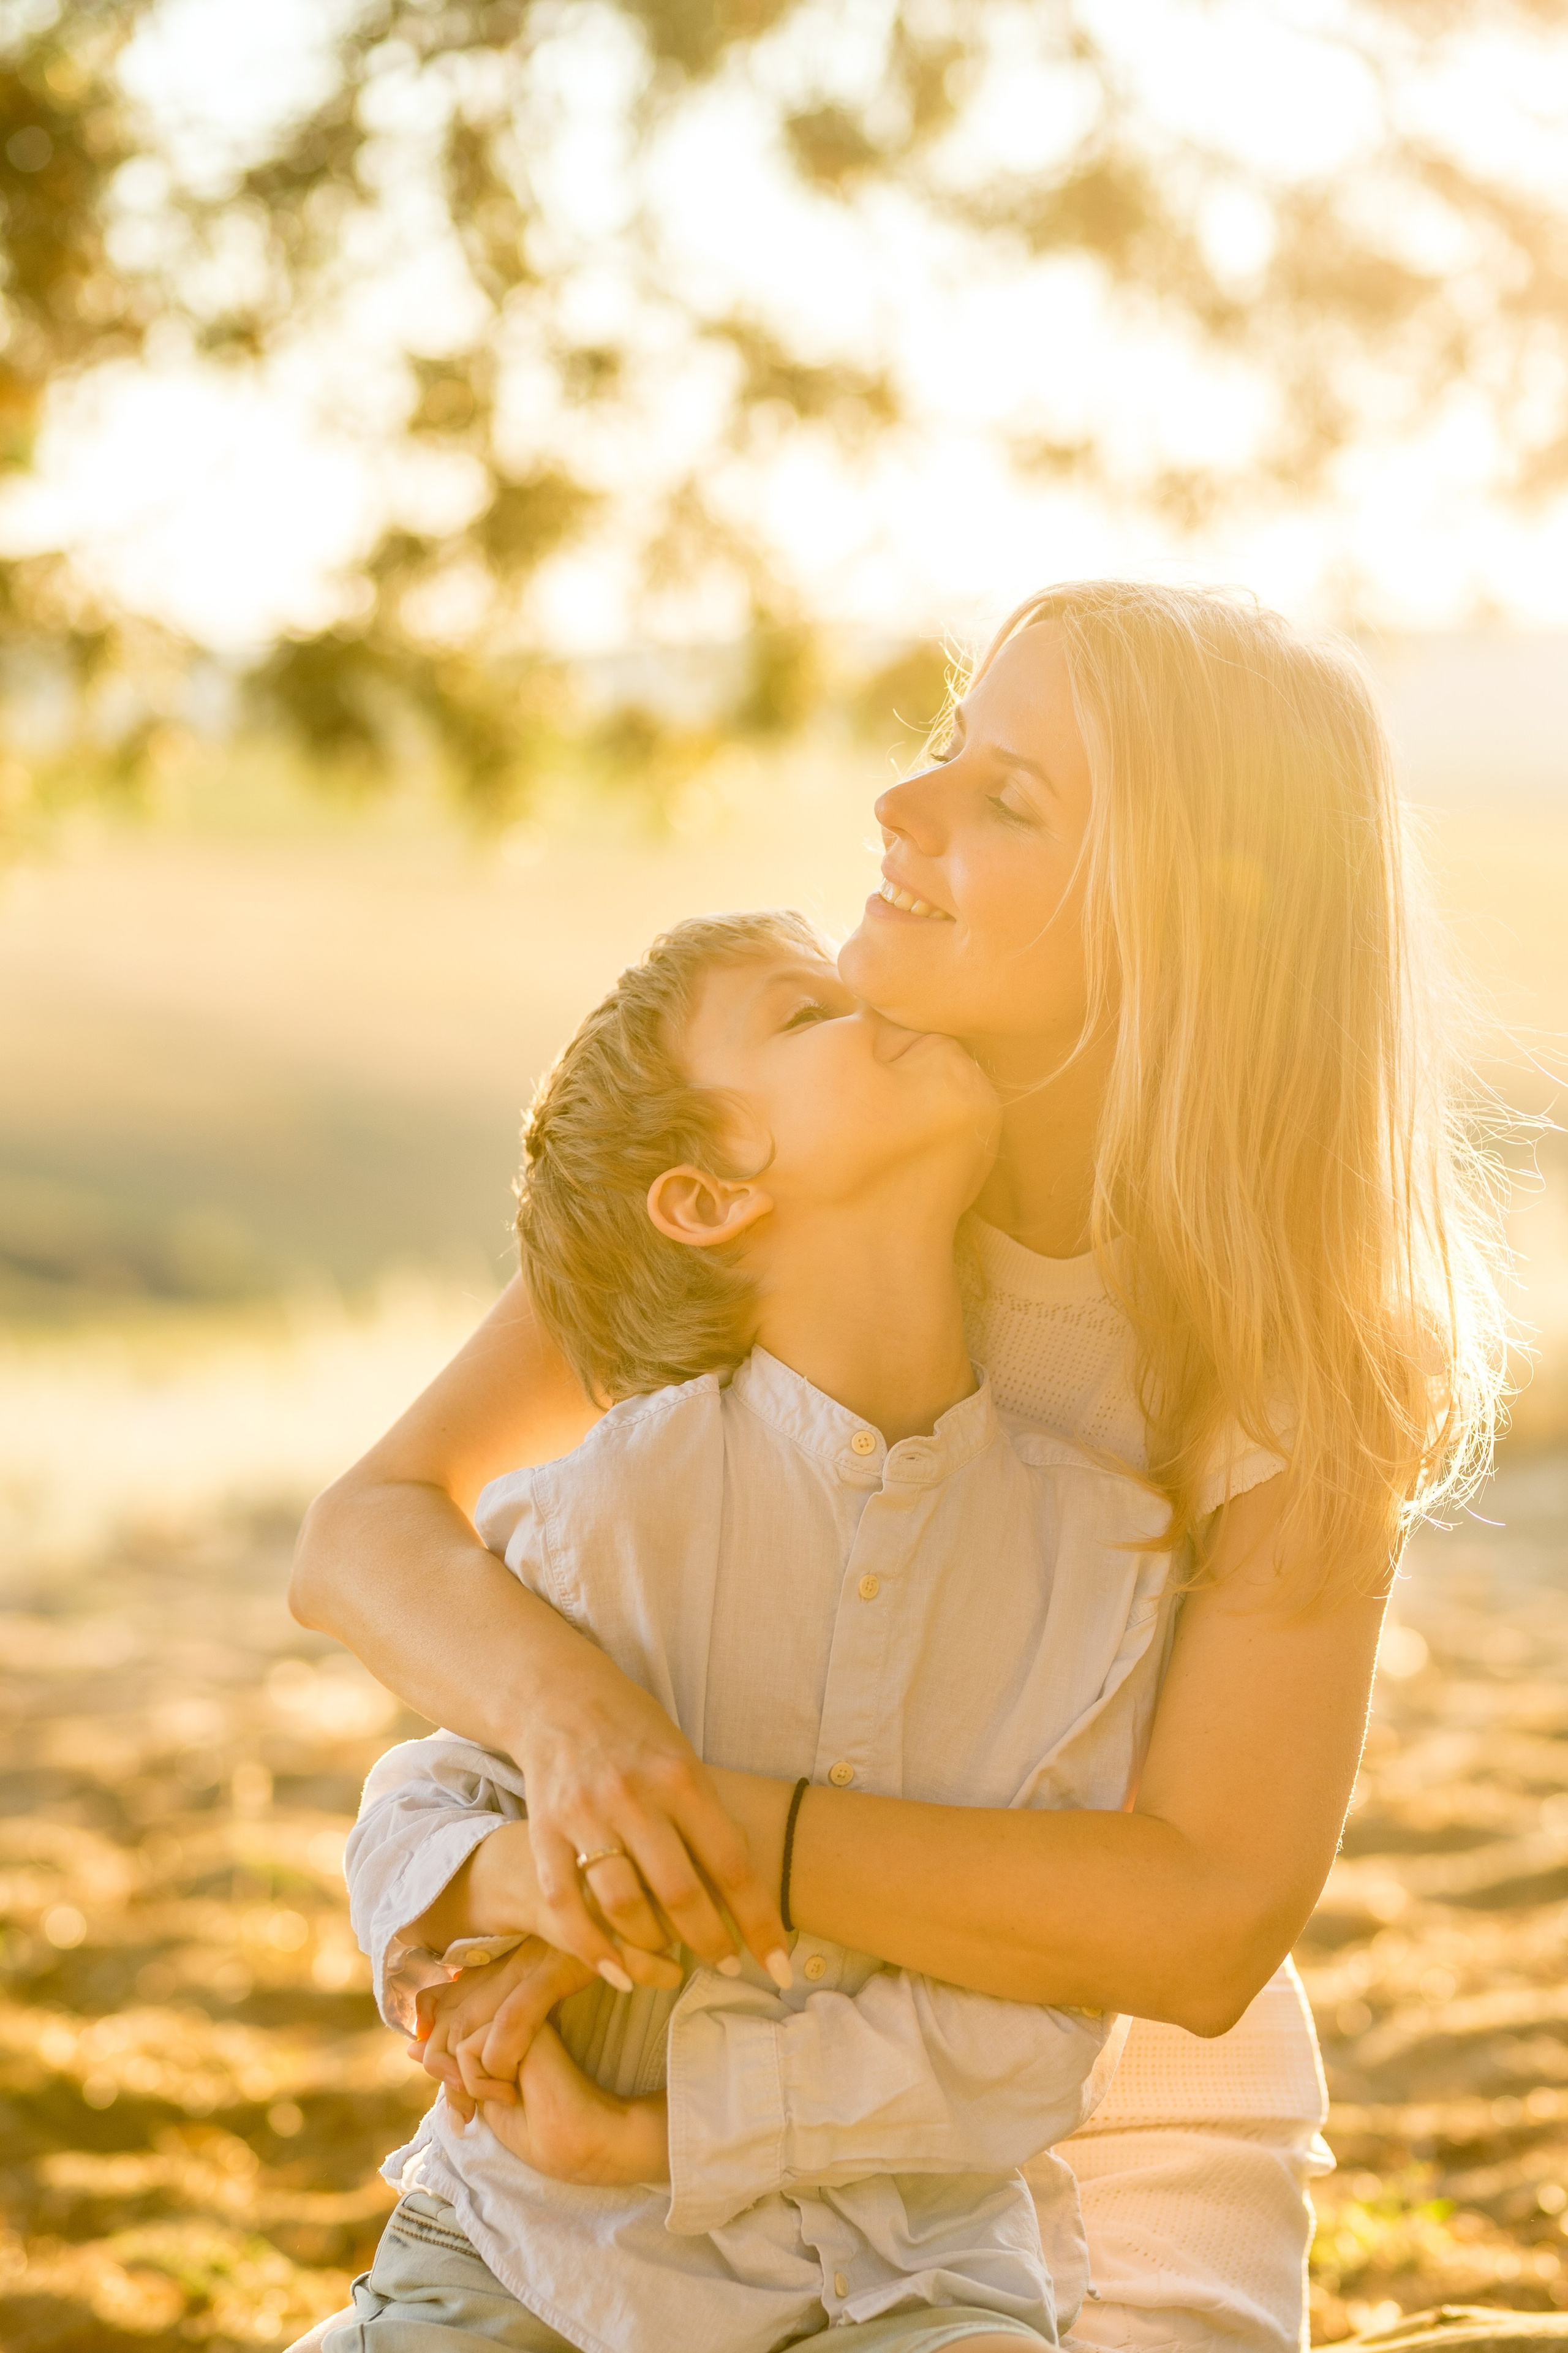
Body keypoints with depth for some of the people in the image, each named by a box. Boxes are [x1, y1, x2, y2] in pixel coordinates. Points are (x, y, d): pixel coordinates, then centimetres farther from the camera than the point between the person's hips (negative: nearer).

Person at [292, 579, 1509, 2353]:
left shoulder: (1305, 1350, -21)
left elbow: (1207, 1930, -27)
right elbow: (370, 1540, -17)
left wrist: (726, 1831, -37)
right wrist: (570, 1711, -39)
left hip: (1123, 2174, -2)